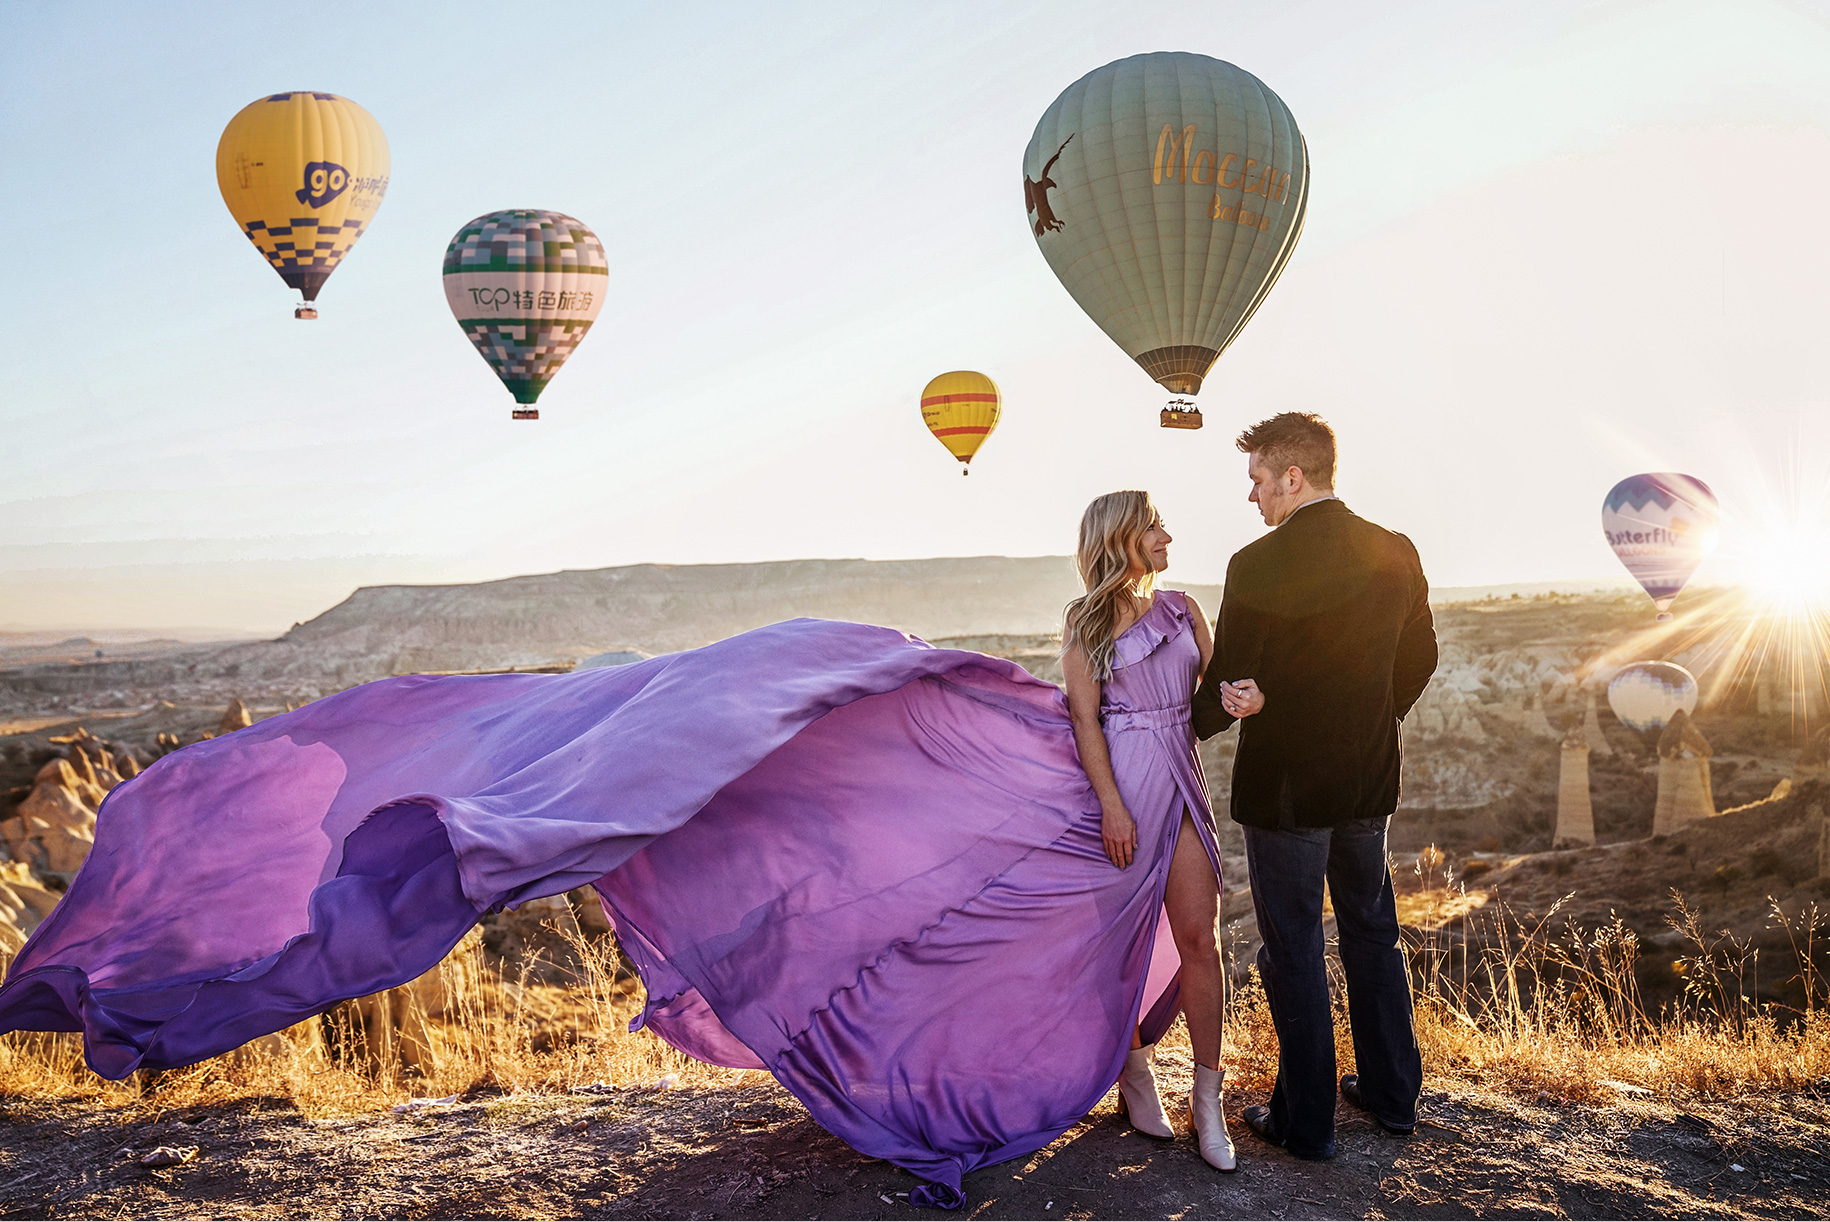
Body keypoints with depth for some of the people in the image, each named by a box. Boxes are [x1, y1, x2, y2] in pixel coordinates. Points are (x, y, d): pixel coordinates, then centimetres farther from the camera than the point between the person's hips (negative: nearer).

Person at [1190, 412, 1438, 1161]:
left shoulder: (1259, 566, -19)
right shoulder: (1395, 554, -1)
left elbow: (1227, 689, -16)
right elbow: (1419, 659, 10)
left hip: (1284, 782, -6)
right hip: (1370, 779, 6)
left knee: (1294, 951, 6)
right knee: (1371, 931, 21)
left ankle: (1305, 1122, 17)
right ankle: (1393, 1095, 34)